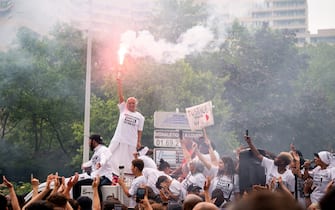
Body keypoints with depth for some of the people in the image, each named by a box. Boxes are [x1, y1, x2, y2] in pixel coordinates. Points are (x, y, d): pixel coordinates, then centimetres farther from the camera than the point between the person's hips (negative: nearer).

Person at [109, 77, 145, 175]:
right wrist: (119, 83, -6)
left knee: (128, 163, 6)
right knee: (110, 159, -1)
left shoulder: (140, 117, 7)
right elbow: (120, 96, 0)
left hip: (131, 143, 0)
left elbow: (139, 131, 8)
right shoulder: (123, 110, 6)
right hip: (117, 141, 0)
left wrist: (139, 142, 0)